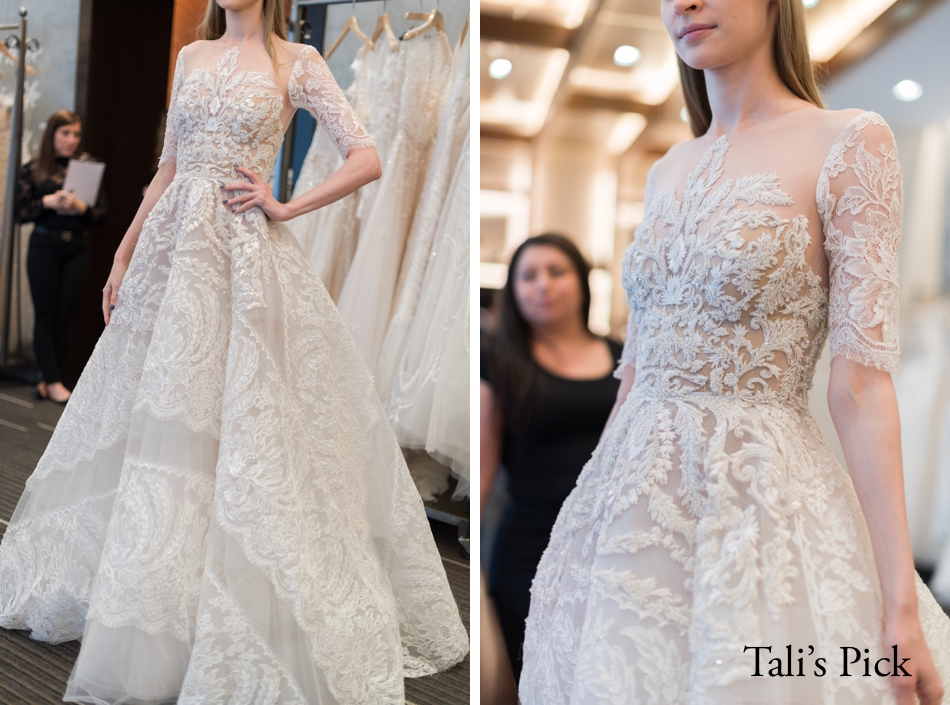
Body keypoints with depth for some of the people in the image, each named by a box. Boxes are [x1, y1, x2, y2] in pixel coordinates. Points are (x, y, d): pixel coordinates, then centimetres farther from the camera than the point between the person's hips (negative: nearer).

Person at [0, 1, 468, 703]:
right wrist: (125, 255, 17)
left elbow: (368, 159, -5)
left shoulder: (296, 61, 0)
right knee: (157, 416, 10)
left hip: (247, 252, -5)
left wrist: (286, 208, -9)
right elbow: (170, 166, 18)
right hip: (173, 244, 5)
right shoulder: (191, 57, 15)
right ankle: (148, 604, 28)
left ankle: (255, 614, 9)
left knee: (245, 420, -5)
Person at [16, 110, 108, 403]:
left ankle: (50, 379, 11)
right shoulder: (32, 170, 4)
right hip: (44, 247, -1)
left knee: (65, 315, 2)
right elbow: (21, 213, 1)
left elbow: (102, 211, 3)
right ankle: (54, 381, 4)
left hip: (77, 249, 1)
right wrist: (47, 202, -14)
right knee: (46, 314, 0)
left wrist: (82, 207, -16)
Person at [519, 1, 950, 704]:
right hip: (631, 499, 6)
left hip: (760, 499, -5)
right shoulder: (667, 170, 11)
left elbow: (862, 383, -11)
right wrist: (596, 501, 14)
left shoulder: (850, 143, -5)